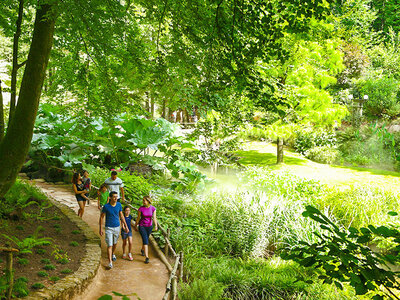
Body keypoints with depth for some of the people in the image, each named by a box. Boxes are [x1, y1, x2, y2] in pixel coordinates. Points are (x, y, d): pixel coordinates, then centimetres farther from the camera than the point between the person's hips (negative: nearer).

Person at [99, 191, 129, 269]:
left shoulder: (119, 205, -5)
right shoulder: (106, 206, -15)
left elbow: (121, 216, 7)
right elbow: (101, 217, -6)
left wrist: (125, 226, 7)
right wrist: (100, 229, -6)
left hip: (117, 227, 4)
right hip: (109, 228, -4)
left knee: (115, 243, 22)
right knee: (109, 245, -9)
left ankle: (113, 254, 49)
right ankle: (110, 262, -8)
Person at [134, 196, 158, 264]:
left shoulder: (153, 208, -9)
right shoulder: (141, 208, -13)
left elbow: (154, 217, -15)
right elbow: (138, 218, -2)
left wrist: (156, 226, -28)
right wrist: (135, 226, 7)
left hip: (149, 226, 3)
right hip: (142, 226, -3)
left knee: (146, 239, 21)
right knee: (145, 241, -13)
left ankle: (142, 250, 51)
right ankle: (147, 257, -14)